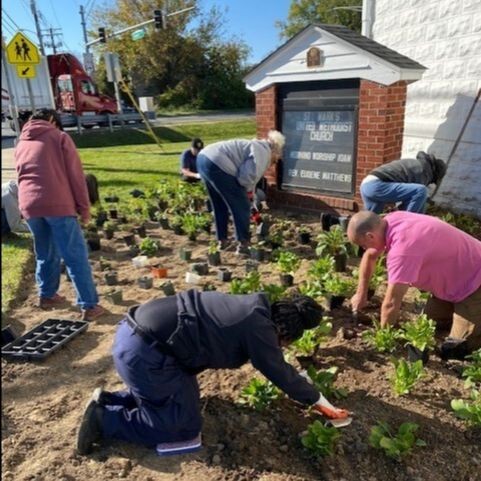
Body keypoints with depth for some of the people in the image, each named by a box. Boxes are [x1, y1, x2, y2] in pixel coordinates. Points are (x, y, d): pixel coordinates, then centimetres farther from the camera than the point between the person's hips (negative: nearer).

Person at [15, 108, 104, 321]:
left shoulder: (21, 144, 22)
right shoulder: (59, 137, 6)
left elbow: (23, 177, 23)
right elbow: (75, 175, 0)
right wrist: (84, 207, 2)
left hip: (29, 206, 6)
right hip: (58, 204, -5)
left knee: (45, 254, 22)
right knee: (76, 257, -2)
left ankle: (47, 295, 31)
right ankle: (89, 305, -3)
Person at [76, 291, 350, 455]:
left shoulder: (255, 309, 14)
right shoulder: (259, 326, -12)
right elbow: (280, 374, -1)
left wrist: (294, 376, 41)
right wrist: (319, 401, 13)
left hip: (137, 333, 10)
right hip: (144, 349, -10)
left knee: (186, 398, 23)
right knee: (185, 425, 2)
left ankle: (108, 401, 21)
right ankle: (104, 420, 5)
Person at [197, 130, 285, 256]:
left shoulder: (256, 147, 29)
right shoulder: (263, 151, 0)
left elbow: (247, 175, 33)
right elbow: (248, 177, -13)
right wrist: (249, 189, 7)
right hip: (217, 165, -10)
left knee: (220, 206, 23)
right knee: (241, 206, 2)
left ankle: (222, 240, 31)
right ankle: (243, 244, 8)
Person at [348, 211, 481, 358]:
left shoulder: (402, 247, -36)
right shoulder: (389, 221, -10)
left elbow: (391, 303, -29)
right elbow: (370, 256, 9)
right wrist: (361, 294, 11)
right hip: (454, 277, 8)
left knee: (454, 350, -11)